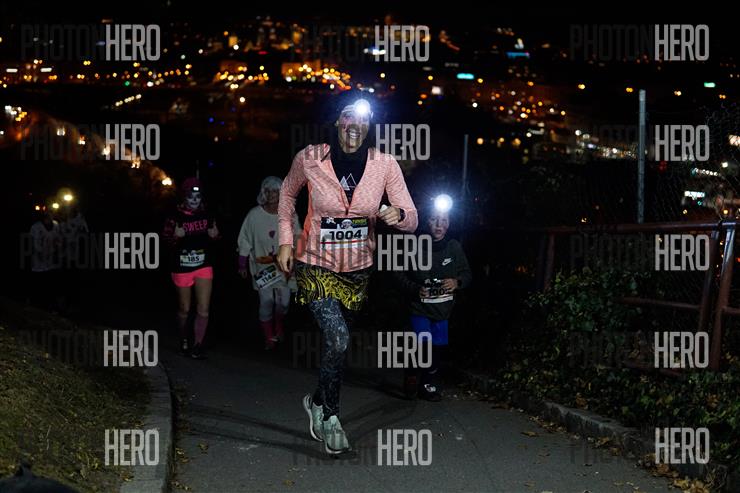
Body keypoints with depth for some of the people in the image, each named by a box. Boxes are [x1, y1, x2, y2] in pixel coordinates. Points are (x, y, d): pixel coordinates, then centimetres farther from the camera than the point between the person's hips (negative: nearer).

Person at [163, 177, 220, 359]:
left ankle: (197, 345, -1)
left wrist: (214, 235, -7)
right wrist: (176, 237, -24)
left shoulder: (206, 215, 1)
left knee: (203, 310, -7)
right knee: (184, 309, 13)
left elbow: (214, 238, 15)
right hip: (182, 268, -2)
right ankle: (184, 341, 33)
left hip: (204, 266, 2)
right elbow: (166, 240, -5)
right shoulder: (175, 217, -9)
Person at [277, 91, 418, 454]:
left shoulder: (384, 164, -11)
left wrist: (397, 215, -32)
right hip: (315, 265, -3)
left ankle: (318, 402, 43)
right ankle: (329, 417, 0)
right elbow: (287, 193, 8)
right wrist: (286, 241, 1)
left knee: (334, 343, 17)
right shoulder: (309, 159, -13)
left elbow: (411, 220, -8)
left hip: (357, 270, 3)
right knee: (337, 339, -20)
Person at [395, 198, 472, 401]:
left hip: (443, 309, 3)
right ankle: (413, 376, 12)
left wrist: (457, 282, -13)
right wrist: (416, 289, -17)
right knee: (423, 345, -15)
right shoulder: (416, 247, -12)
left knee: (439, 348, 8)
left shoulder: (454, 247, -4)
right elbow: (400, 274, -2)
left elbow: (467, 274, 7)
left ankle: (429, 384, 28)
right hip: (420, 307, -3)